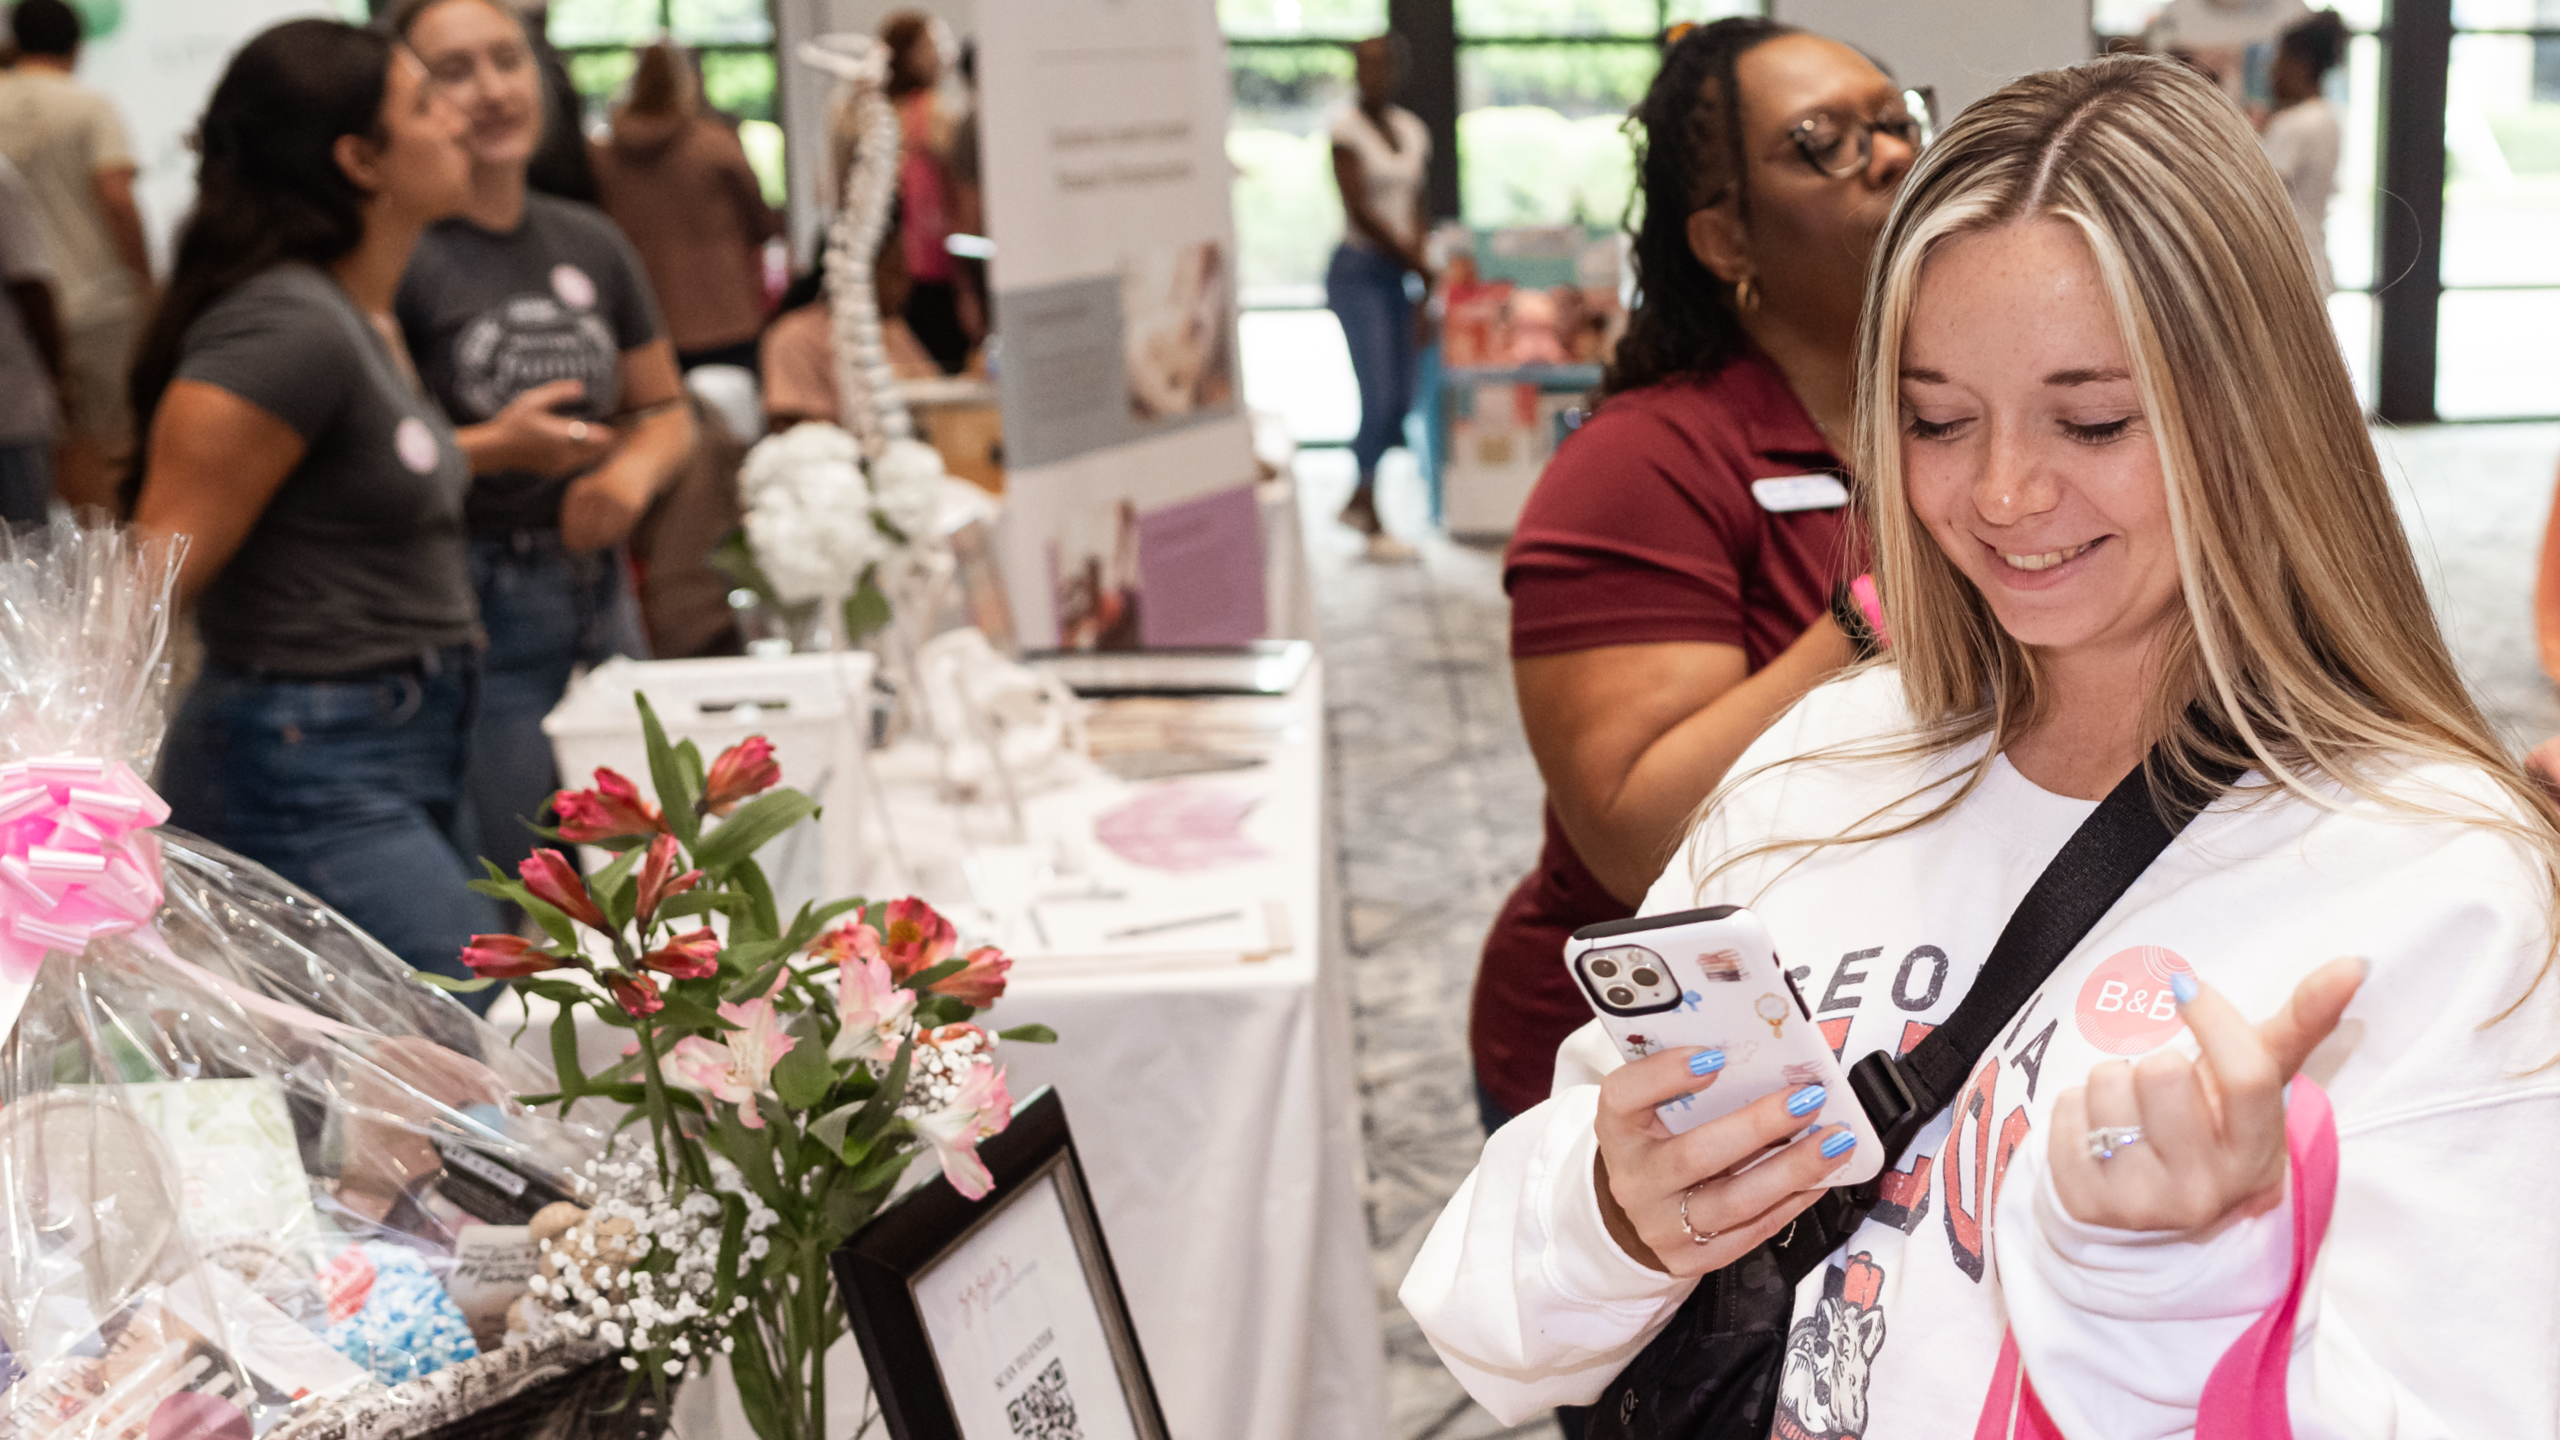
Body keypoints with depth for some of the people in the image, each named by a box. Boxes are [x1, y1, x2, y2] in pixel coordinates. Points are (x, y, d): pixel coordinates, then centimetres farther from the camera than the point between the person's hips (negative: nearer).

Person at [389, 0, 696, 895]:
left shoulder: (589, 243, 12)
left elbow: (664, 409, 21)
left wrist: (630, 474, 0)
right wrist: (495, 448, -20)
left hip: (599, 594, 7)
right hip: (469, 615, -6)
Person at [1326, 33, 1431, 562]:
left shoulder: (1411, 130, 12)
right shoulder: (1345, 127, -7)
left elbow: (1415, 211, 12)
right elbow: (1360, 209, -13)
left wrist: (1425, 270, 0)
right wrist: (1418, 264, -12)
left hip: (1397, 274, 7)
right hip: (1359, 270, -6)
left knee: (1400, 400, 7)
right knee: (1379, 398, -10)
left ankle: (1356, 502, 23)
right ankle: (1374, 526, 0)